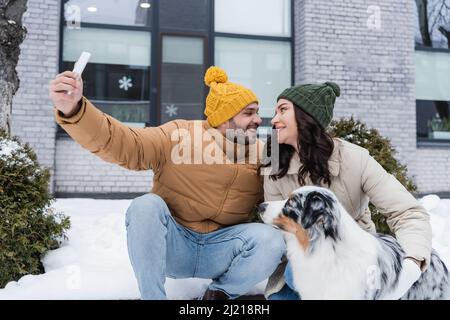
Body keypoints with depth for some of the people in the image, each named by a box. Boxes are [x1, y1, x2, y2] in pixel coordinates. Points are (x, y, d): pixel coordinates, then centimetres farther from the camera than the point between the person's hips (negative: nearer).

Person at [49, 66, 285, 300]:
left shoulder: (260, 153, 2)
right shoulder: (178, 137, -11)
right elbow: (124, 144, -23)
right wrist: (74, 110, -36)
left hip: (220, 251, 3)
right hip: (171, 245, -2)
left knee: (271, 241, -24)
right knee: (146, 206, -30)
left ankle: (220, 293, 3)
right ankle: (153, 296, -13)